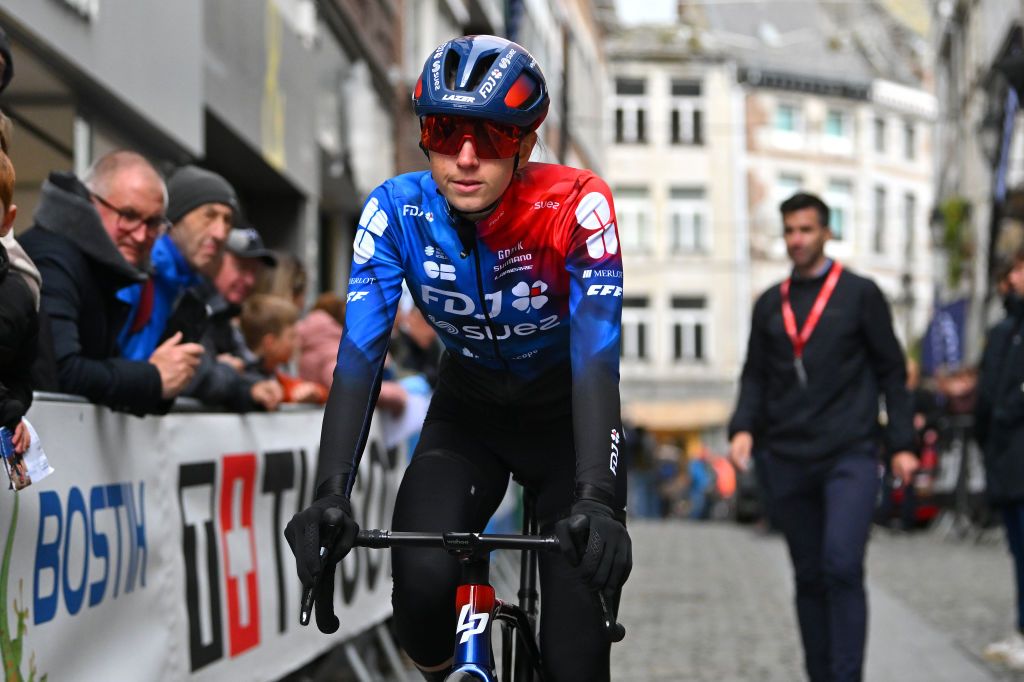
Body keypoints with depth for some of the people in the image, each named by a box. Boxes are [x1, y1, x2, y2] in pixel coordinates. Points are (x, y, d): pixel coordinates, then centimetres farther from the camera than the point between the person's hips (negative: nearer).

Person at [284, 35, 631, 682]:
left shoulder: (575, 206, -27)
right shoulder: (396, 211, -19)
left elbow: (597, 355, -35)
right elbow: (360, 353, -25)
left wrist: (597, 501, -48)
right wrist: (330, 495, -39)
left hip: (564, 414, -1)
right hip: (467, 411, 2)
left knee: (580, 605, -19)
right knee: (422, 579, -24)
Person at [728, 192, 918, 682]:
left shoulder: (860, 294, 2)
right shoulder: (770, 305, 12)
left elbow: (891, 371, 4)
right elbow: (755, 377, 15)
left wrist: (901, 443, -2)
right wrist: (743, 428, -2)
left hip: (850, 456, -4)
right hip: (788, 458, 4)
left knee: (842, 567, -18)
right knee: (809, 578, 8)